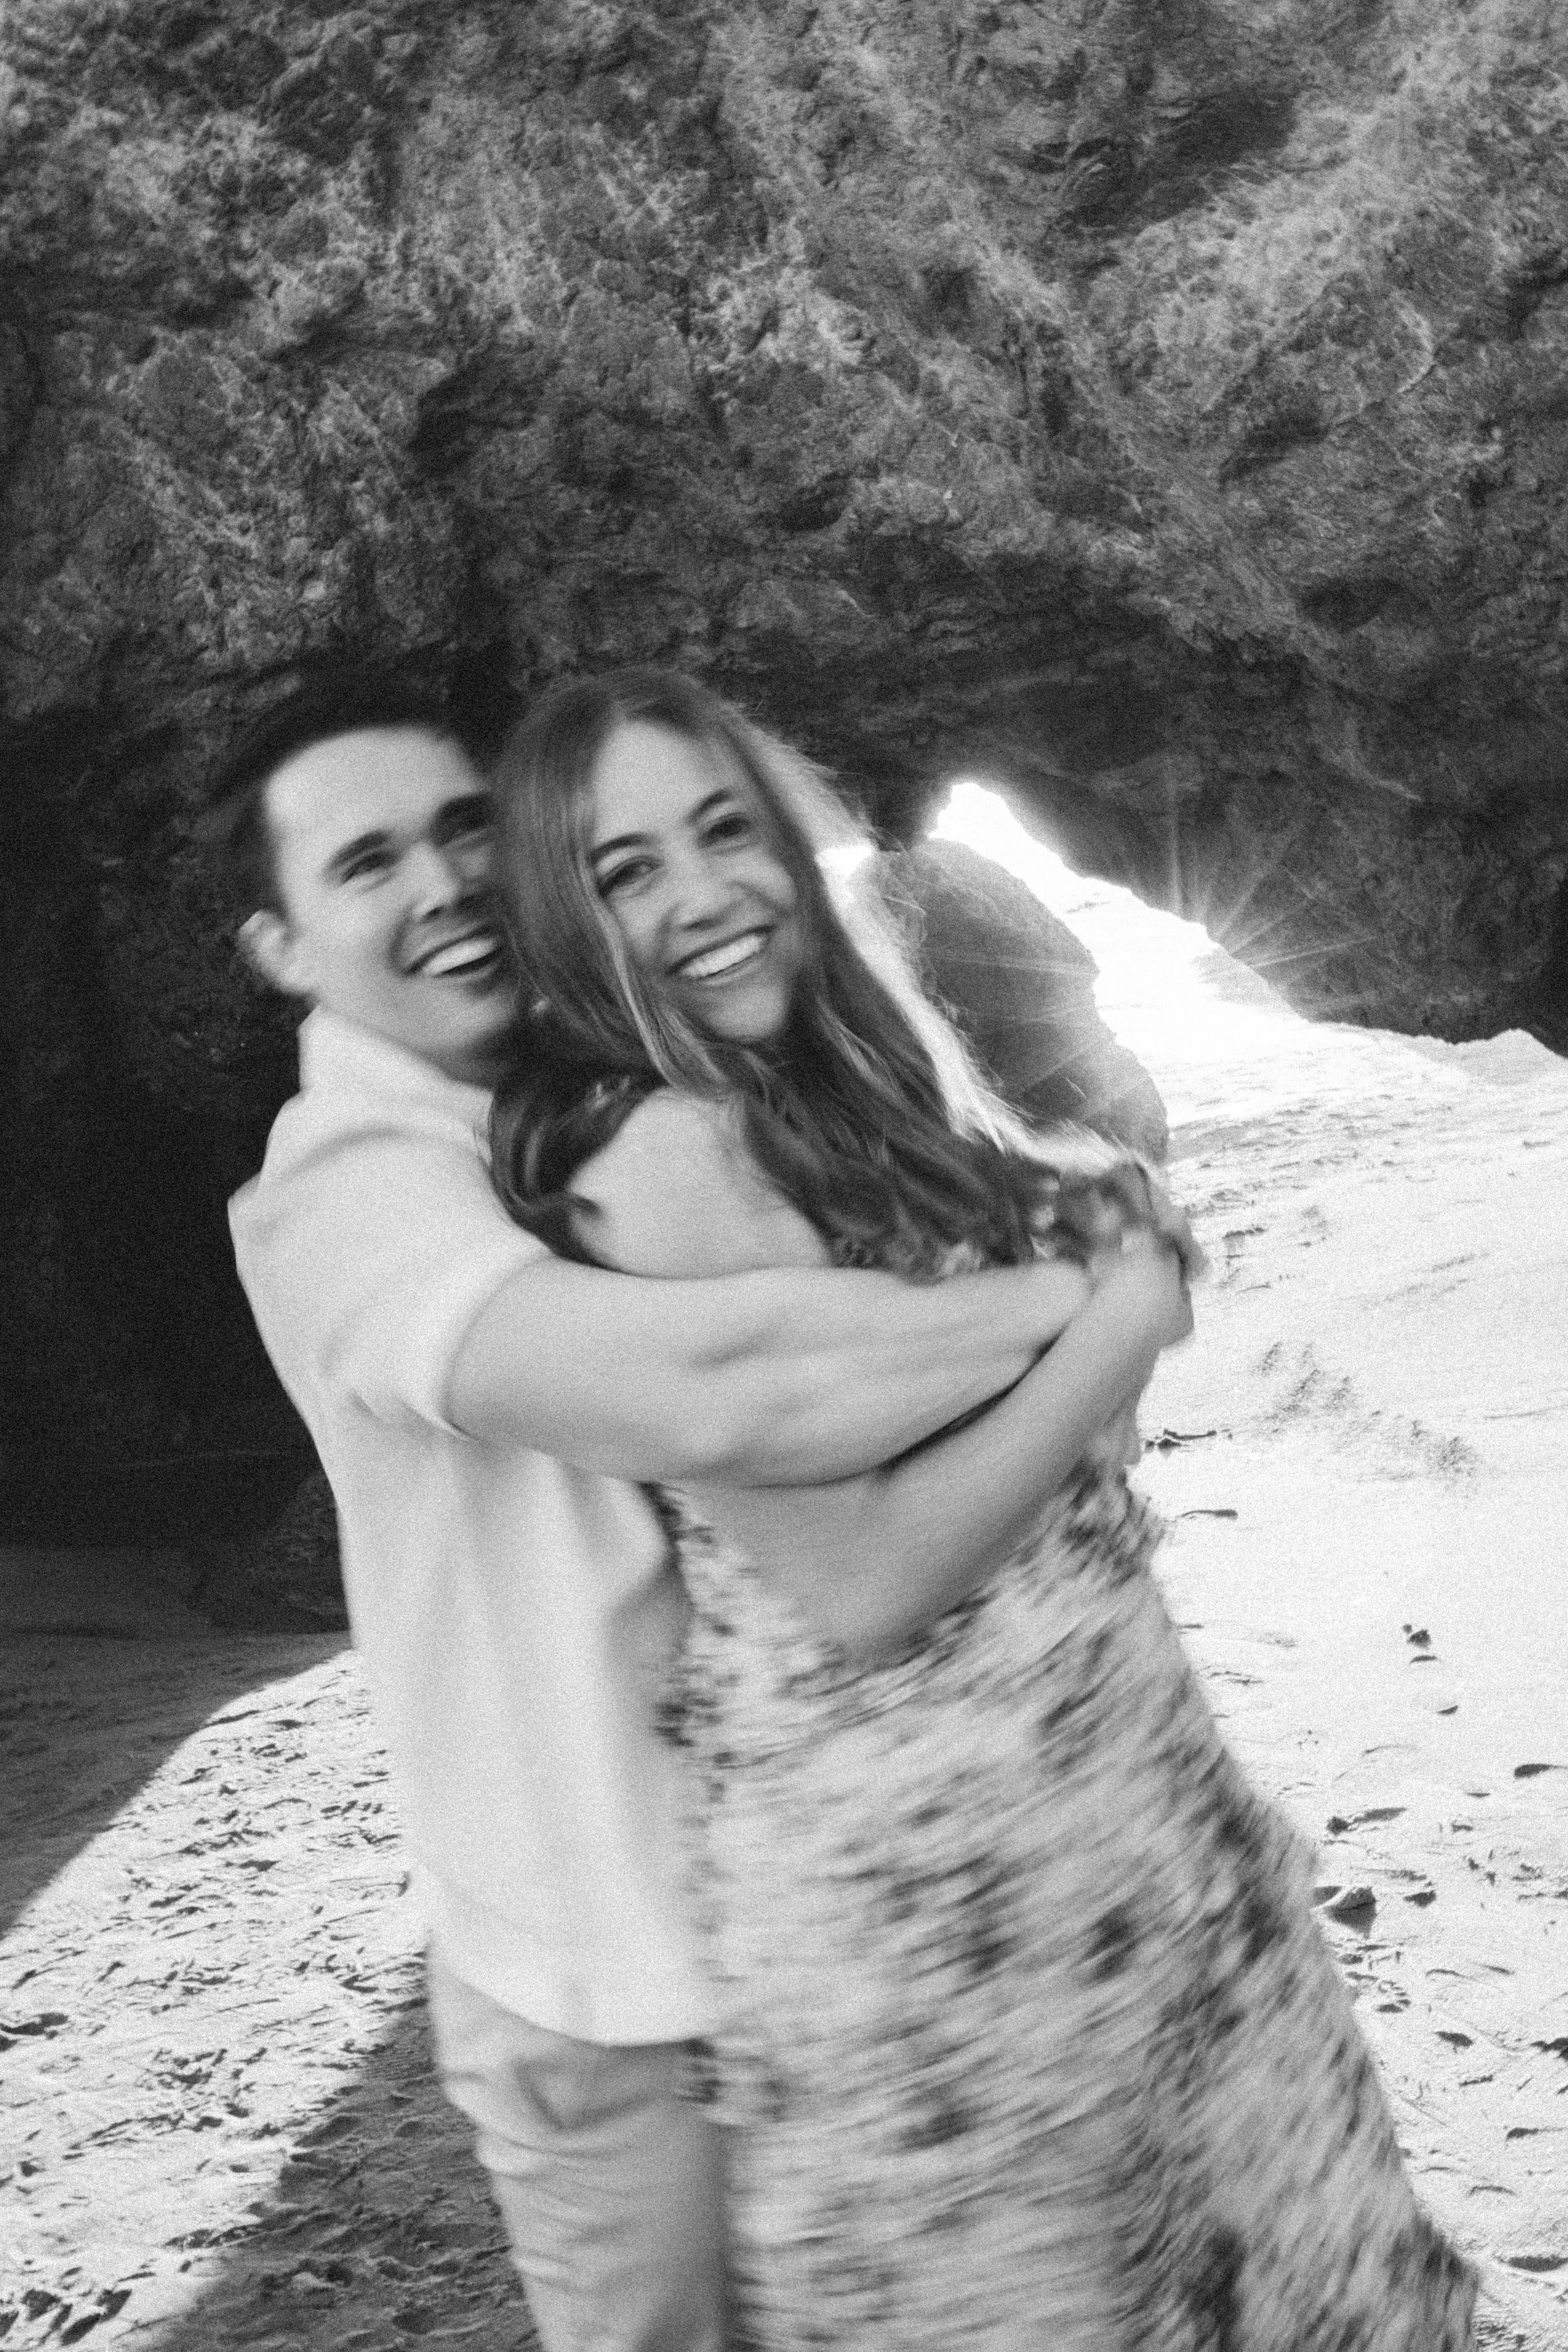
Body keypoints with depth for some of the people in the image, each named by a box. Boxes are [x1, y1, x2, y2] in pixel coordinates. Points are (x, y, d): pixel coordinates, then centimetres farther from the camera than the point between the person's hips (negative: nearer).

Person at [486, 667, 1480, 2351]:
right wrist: (1119, 1326, -15)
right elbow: (860, 1584, -23)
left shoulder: (830, 1091, 6)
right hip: (915, 1877, -8)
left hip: (1088, 1798, 9)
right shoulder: (662, 1154, -21)